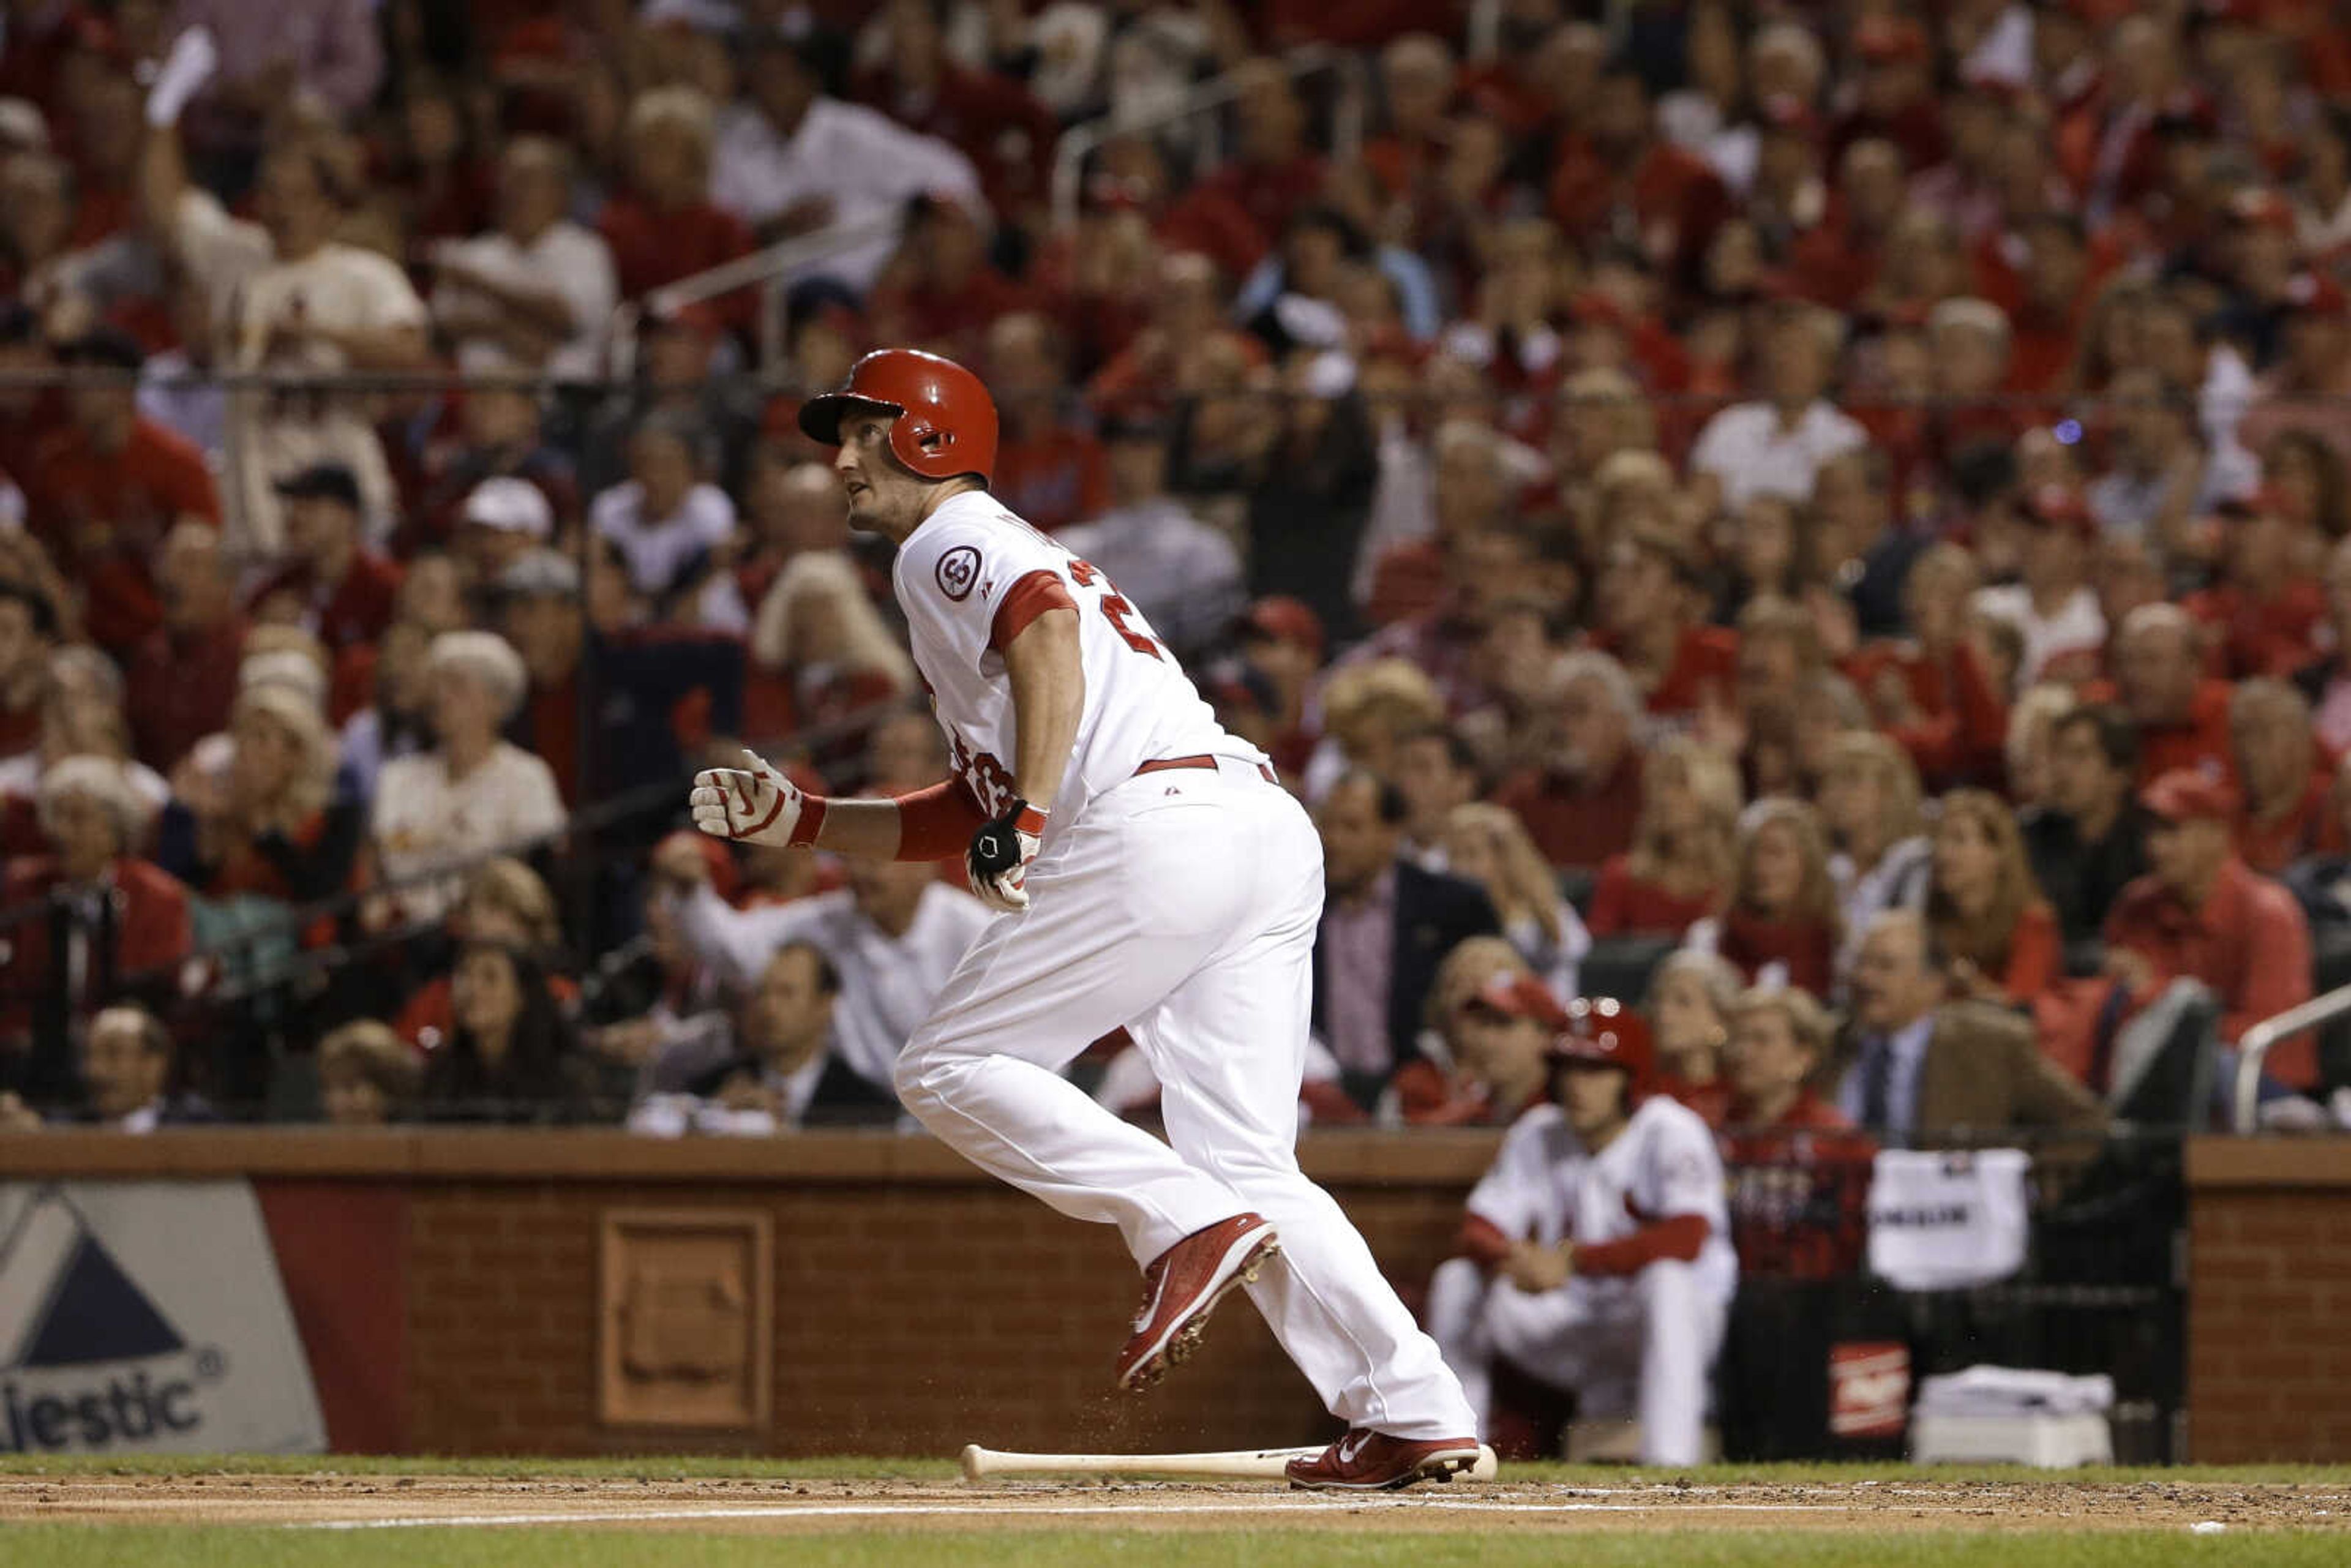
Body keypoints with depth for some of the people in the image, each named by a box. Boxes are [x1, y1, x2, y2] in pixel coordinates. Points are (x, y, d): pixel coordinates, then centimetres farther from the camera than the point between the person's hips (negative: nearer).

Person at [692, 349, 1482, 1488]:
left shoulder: (948, 545, 8)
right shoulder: (1014, 556, 36)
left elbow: (1047, 625, -16)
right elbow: (968, 817, 37)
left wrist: (1027, 816, -22)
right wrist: (798, 820, 33)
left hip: (1158, 827, -9)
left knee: (951, 1070, -1)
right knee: (1245, 1165, 5)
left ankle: (1189, 1223, -16)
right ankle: (1413, 1414, -6)